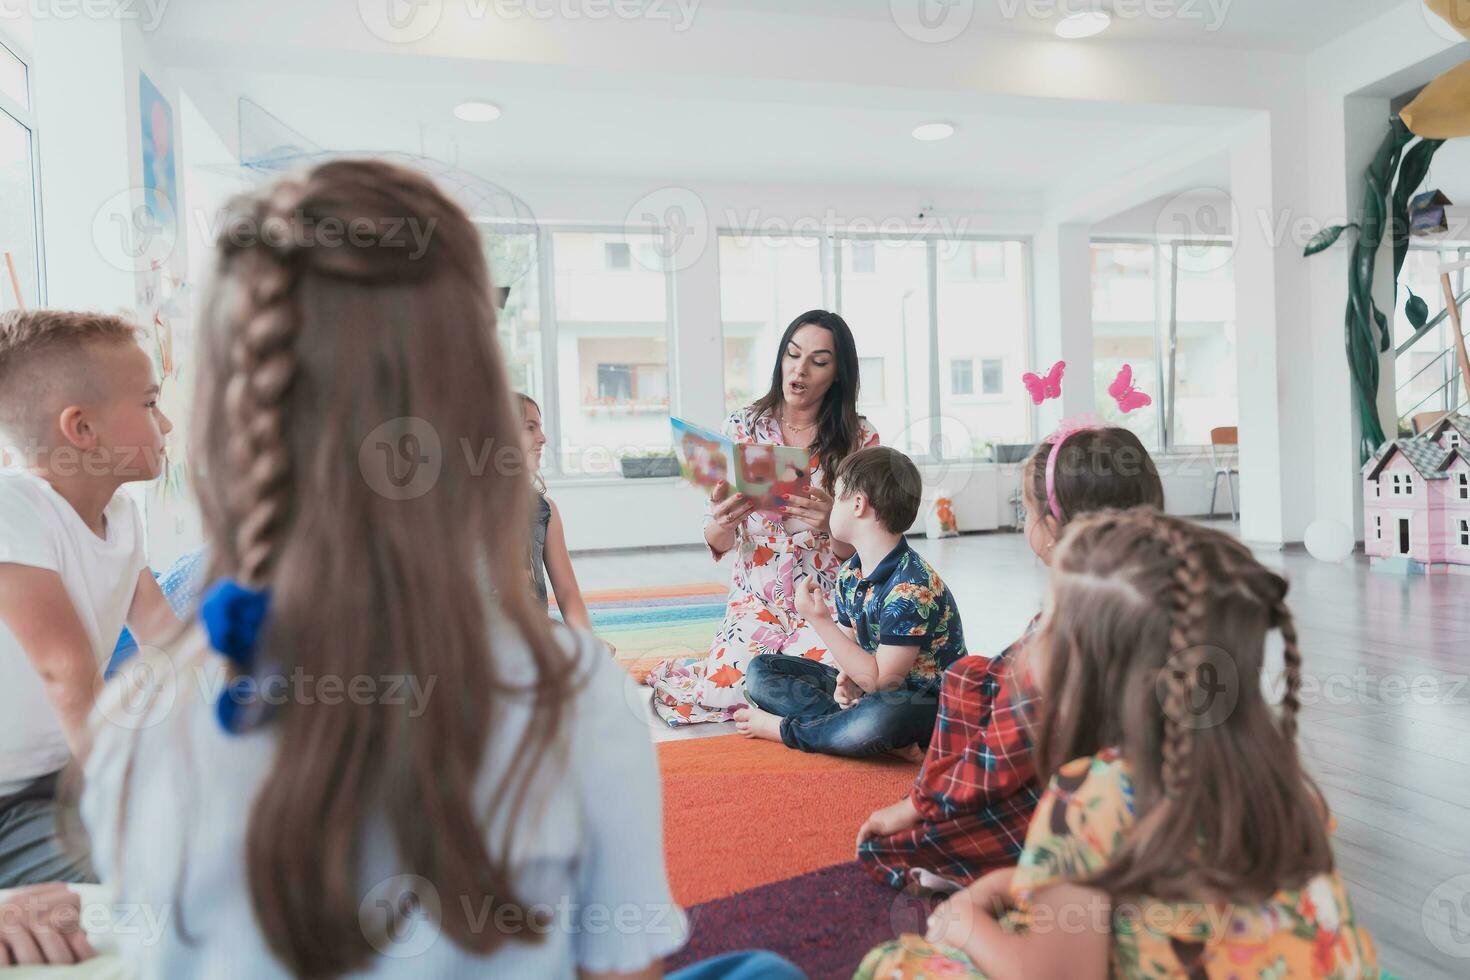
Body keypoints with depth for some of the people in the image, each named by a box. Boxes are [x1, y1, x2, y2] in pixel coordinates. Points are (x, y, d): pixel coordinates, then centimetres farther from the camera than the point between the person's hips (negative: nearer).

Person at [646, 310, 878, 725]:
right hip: (756, 600, 1)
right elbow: (718, 545, 0)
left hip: (826, 602, 0)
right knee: (730, 686, -20)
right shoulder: (742, 426, -1)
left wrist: (831, 523, -28)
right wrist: (721, 522, -25)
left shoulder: (860, 438, -4)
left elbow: (857, 551, -5)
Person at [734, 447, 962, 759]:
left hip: (926, 701, -8)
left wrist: (820, 620, -27)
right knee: (761, 669, 2)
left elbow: (882, 681, -26)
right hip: (867, 689, 9)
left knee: (884, 715, -44)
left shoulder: (911, 588, -26)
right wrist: (847, 678, -15)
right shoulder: (849, 575, 0)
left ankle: (785, 729, -14)